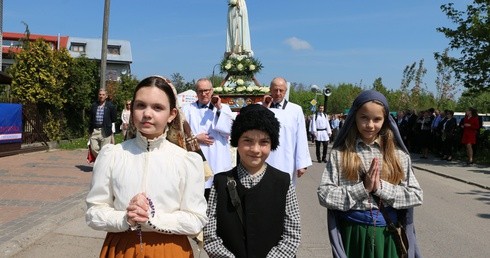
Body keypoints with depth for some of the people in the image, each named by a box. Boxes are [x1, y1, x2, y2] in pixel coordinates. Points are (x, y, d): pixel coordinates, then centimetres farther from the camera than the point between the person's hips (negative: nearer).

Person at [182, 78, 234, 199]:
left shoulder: (224, 108, 13)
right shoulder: (187, 109, 9)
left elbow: (229, 131, -2)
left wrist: (219, 109, -4)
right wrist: (196, 137, -11)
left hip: (218, 162, 1)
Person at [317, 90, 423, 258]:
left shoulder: (398, 155, 1)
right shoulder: (339, 154, -5)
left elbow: (416, 195, -3)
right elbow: (324, 195, -11)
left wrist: (381, 187, -14)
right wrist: (363, 188, -17)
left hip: (387, 234, 2)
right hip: (352, 233, -1)